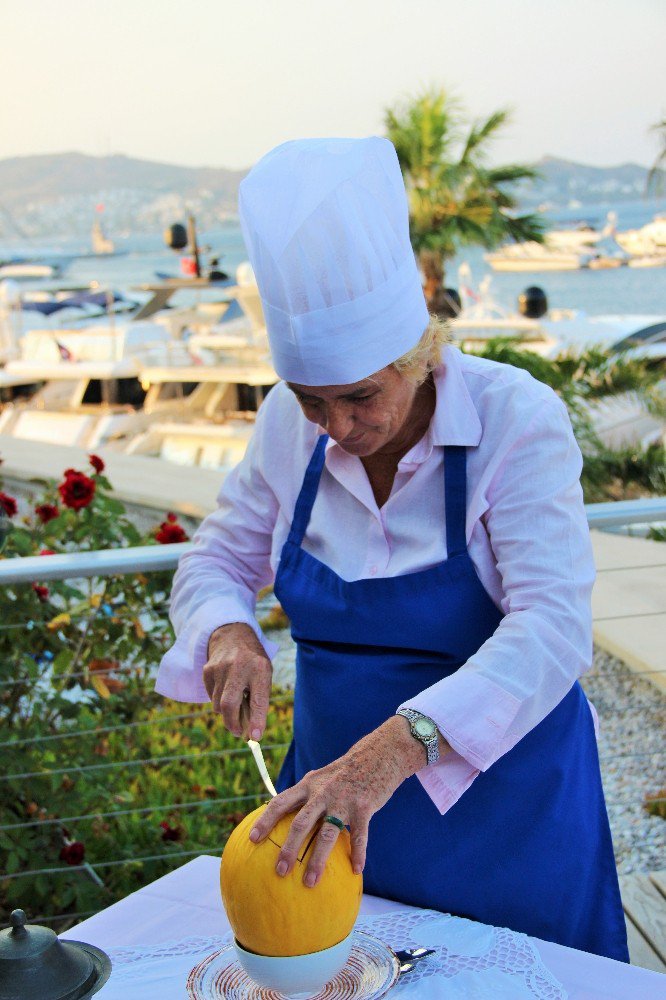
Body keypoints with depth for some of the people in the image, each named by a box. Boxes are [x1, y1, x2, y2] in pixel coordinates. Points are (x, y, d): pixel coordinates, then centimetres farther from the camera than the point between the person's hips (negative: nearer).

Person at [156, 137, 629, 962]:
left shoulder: (518, 420, -21)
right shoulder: (290, 424, -8)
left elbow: (553, 628, -31)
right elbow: (217, 560, 3)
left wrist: (402, 744, -44)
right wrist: (229, 633, -21)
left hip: (500, 794, -3)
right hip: (336, 784, 4)